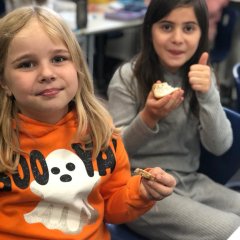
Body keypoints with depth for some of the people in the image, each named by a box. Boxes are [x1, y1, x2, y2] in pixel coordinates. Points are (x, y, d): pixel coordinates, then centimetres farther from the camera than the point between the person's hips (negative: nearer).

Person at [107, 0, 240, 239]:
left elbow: (220, 146, -5)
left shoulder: (202, 75, 3)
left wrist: (208, 94, -20)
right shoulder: (127, 76, -11)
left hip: (192, 183, 5)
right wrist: (148, 118, -27)